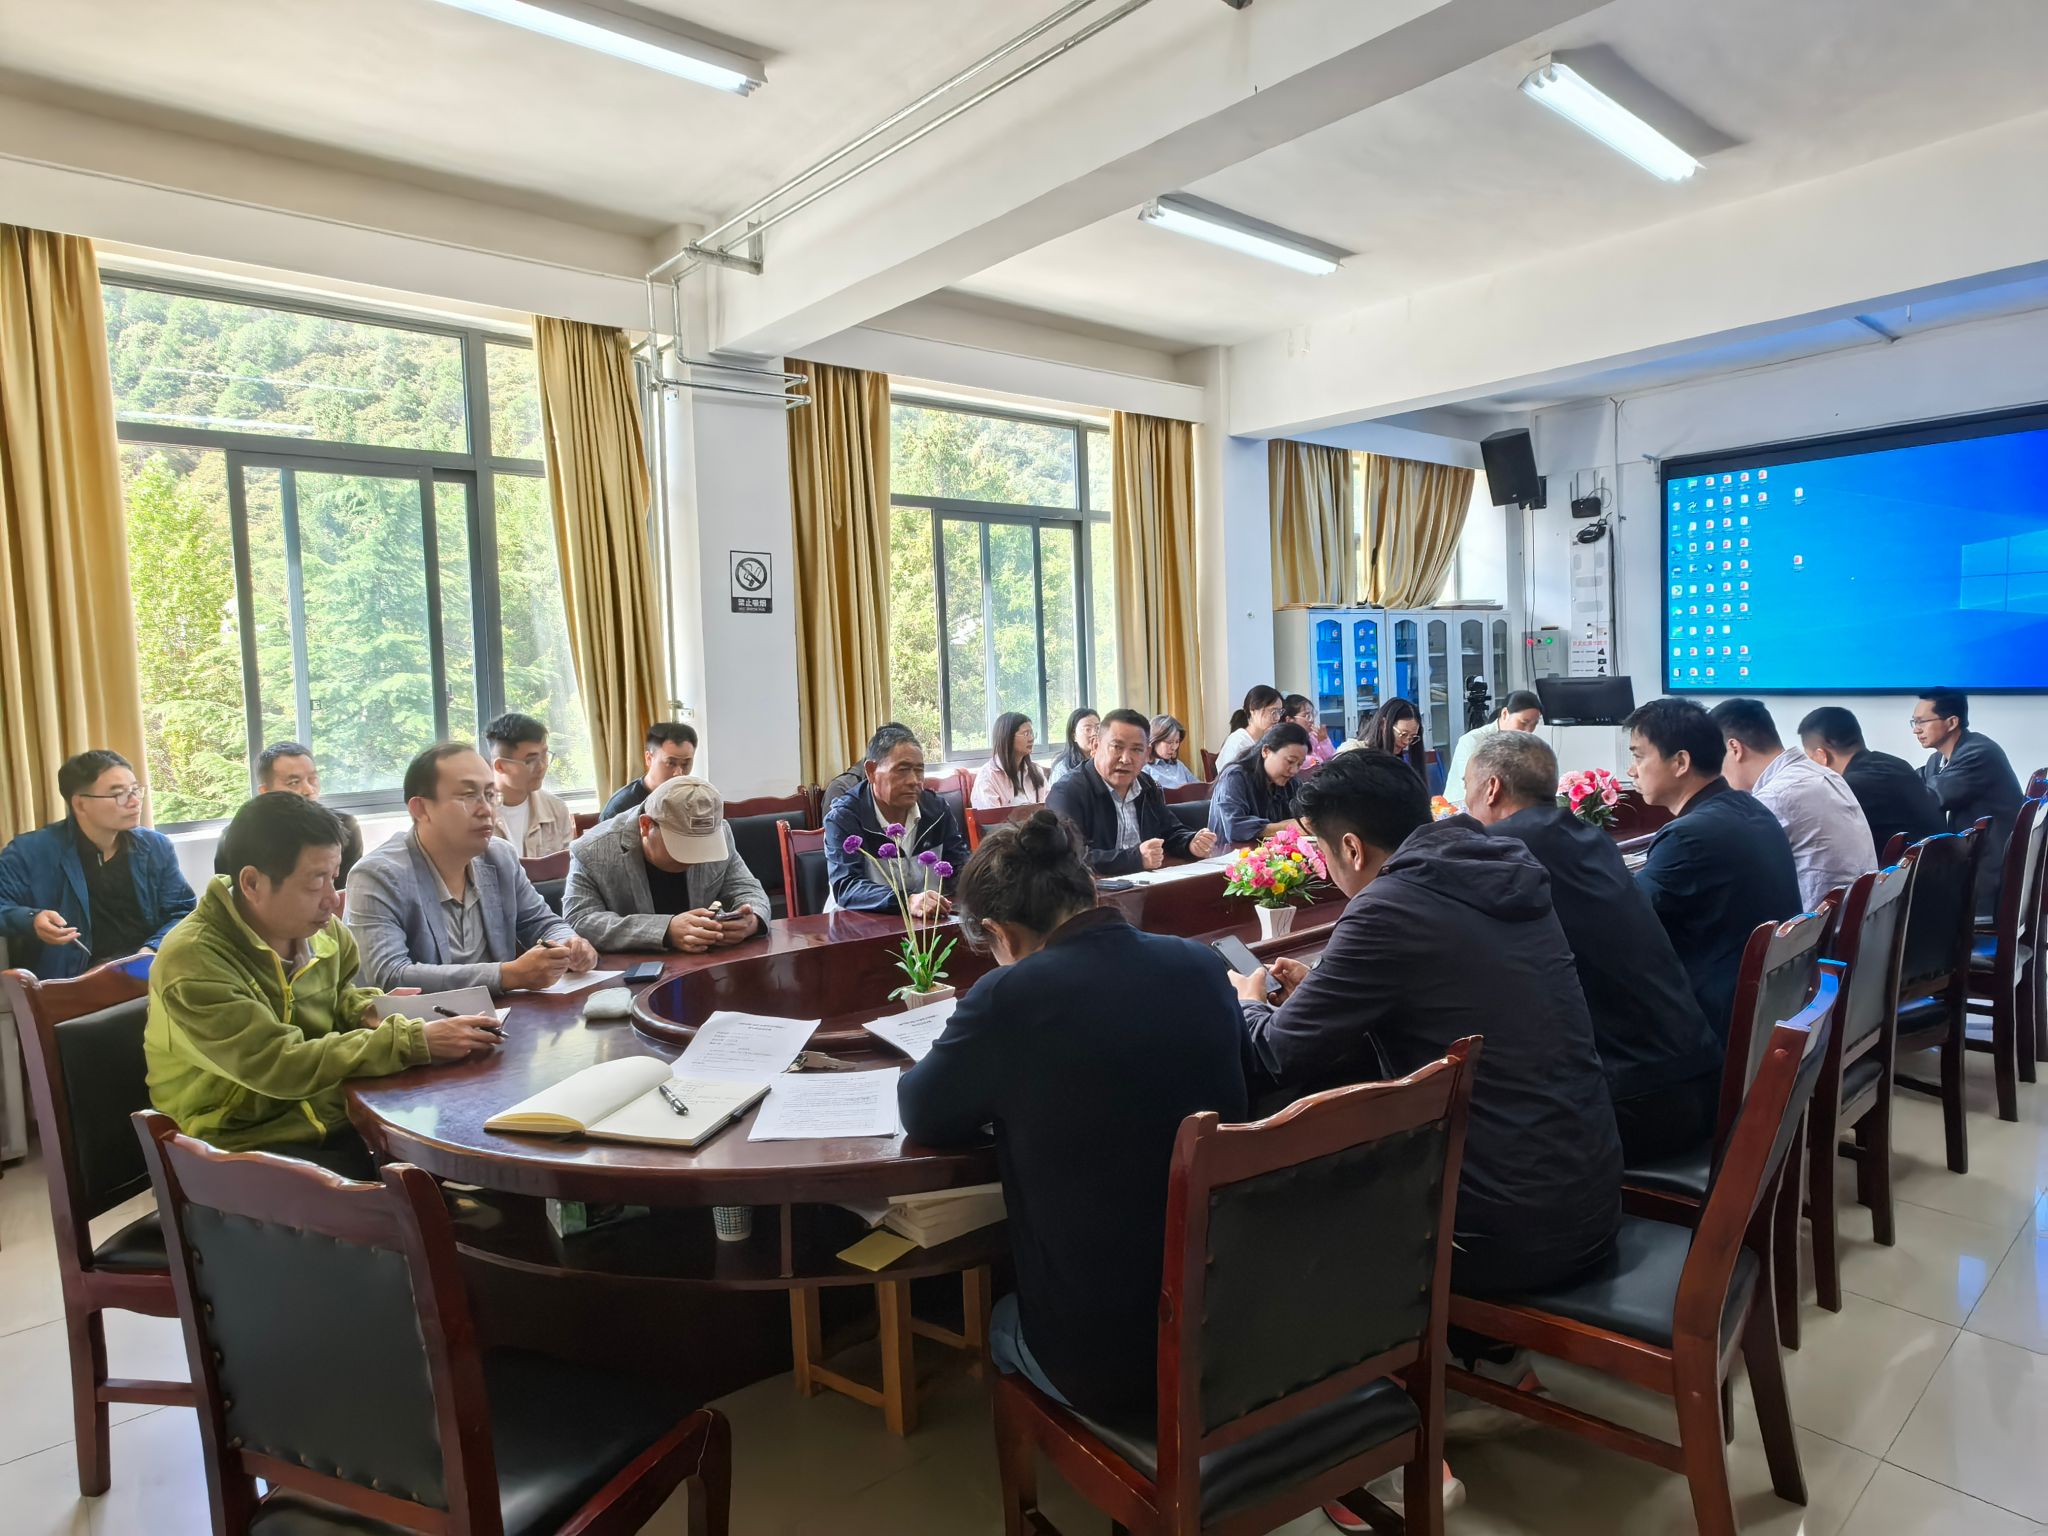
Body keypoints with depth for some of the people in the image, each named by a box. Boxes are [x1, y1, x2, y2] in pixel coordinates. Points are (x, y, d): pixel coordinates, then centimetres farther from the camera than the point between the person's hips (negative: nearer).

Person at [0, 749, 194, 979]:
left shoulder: (157, 847, 11)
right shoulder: (31, 852, 2)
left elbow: (182, 912, 9)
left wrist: (153, 950, -10)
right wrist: (31, 921, -17)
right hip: (73, 982, -3)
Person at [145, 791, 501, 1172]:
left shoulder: (322, 927, 1)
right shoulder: (193, 960, -20)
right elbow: (280, 1066, -25)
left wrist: (368, 1012, -1)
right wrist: (415, 1042, -27)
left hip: (336, 1121, 6)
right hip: (249, 1145, -6)